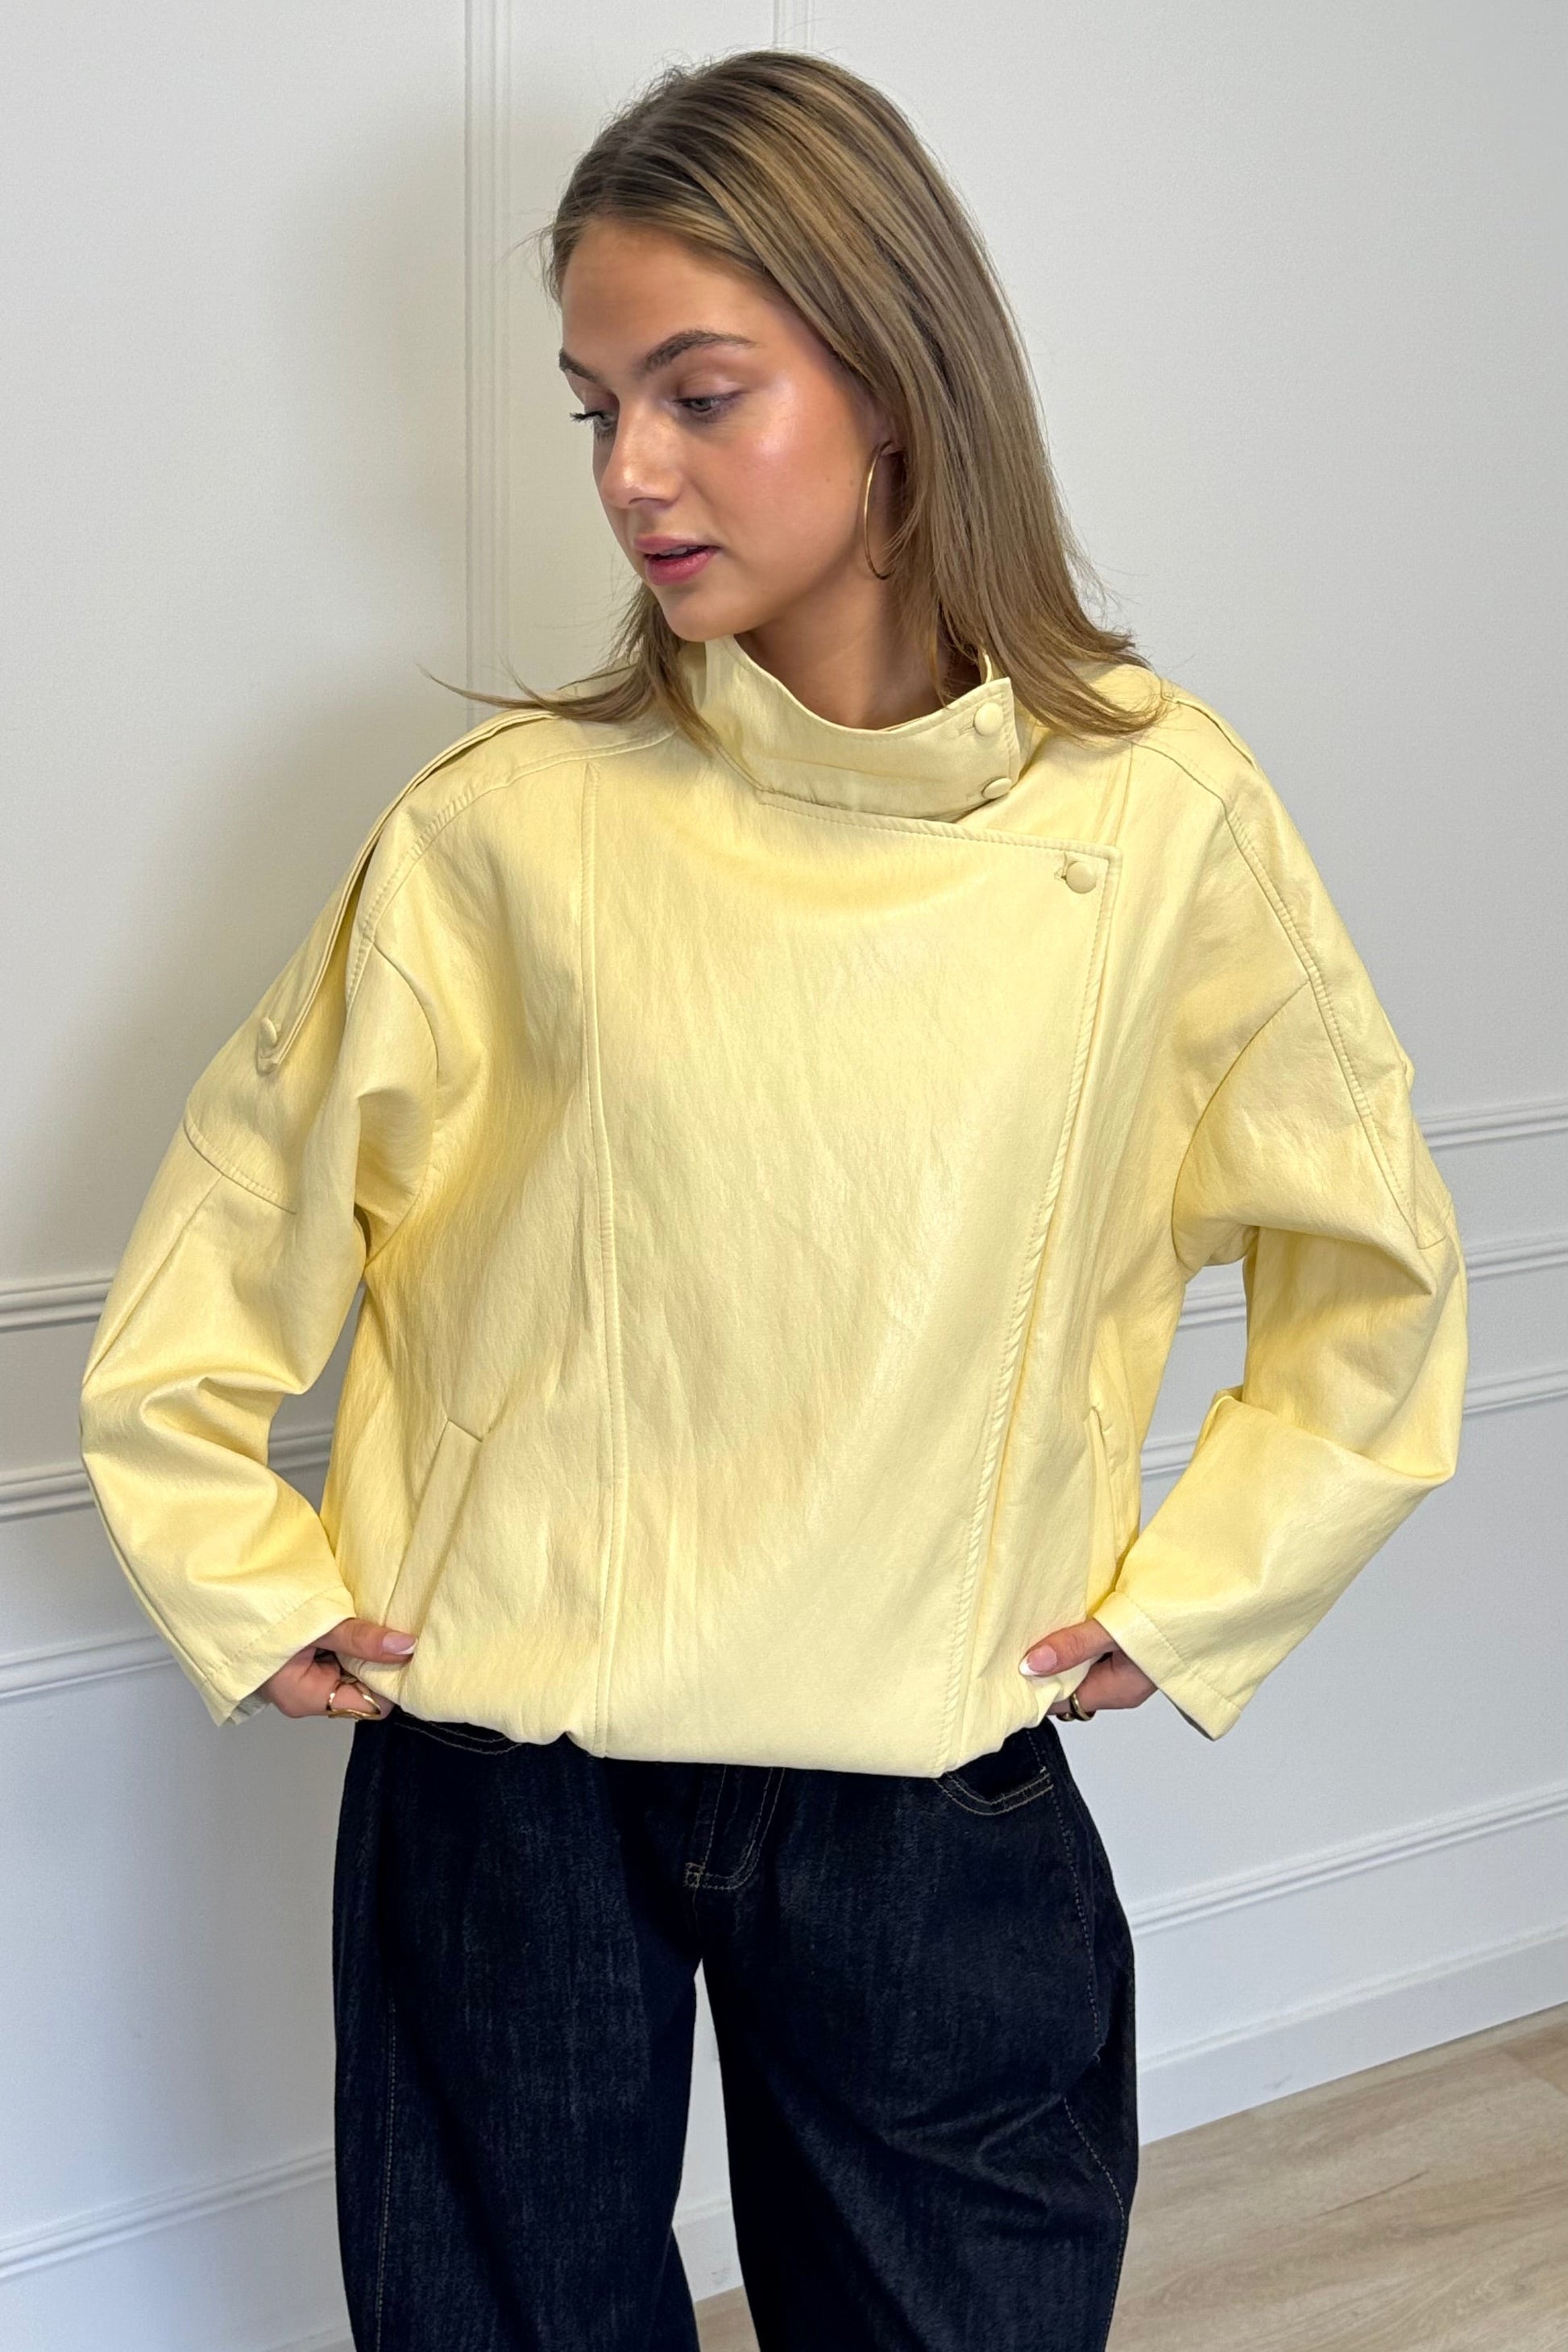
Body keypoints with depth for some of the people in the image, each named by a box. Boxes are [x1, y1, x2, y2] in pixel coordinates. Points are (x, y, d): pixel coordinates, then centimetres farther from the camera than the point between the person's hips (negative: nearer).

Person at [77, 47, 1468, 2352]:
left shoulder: (1158, 810, -6)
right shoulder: (509, 823, -8)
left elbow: (1373, 1264, 6)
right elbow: (225, 1241, 5)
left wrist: (1190, 1591, 1)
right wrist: (249, 1582, 1)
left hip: (938, 1799, 1)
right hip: (503, 1787, 0)